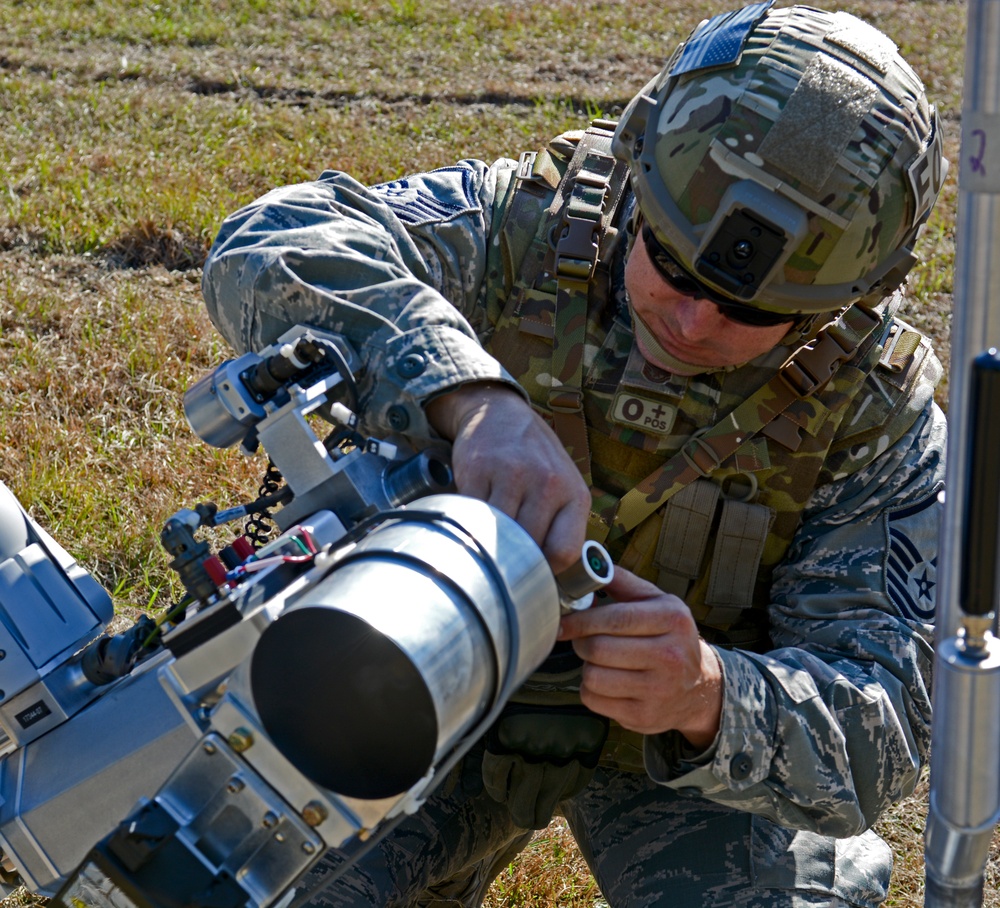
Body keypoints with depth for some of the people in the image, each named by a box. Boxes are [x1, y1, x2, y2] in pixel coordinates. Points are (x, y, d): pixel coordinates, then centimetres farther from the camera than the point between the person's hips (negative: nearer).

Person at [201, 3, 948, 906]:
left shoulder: (880, 413, -20)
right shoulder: (525, 225, -20)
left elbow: (873, 735, -23)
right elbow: (272, 248, -37)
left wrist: (705, 694, -46)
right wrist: (472, 397, -54)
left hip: (697, 726, 0)